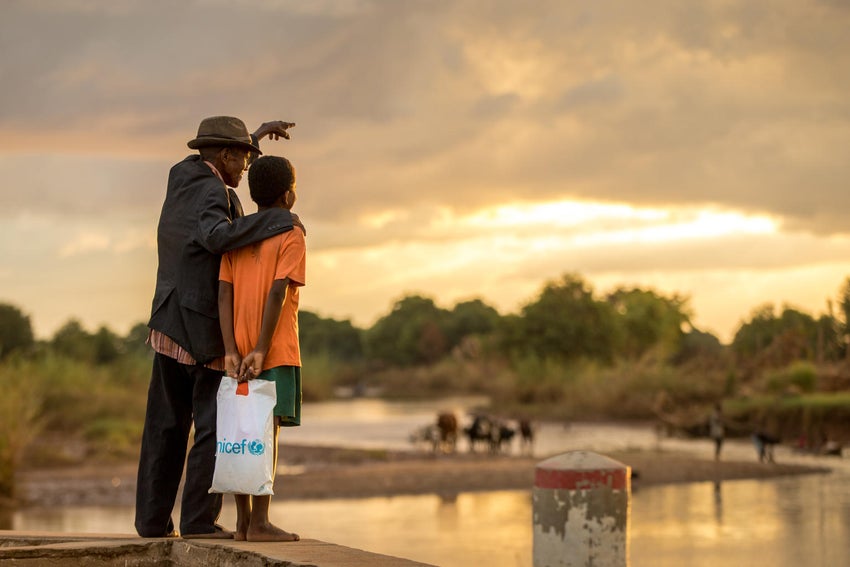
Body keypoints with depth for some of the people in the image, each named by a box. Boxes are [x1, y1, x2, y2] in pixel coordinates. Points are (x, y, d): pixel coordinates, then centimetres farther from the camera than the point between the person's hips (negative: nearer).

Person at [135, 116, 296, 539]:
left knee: (166, 426, 8)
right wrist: (276, 219, -30)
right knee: (215, 427, -3)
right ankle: (199, 519, -7)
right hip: (209, 329, -8)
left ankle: (153, 518, 6)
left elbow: (209, 166, 34)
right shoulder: (216, 195, -15)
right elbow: (217, 237, -36)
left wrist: (252, 136, 32)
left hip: (169, 323, 8)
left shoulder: (180, 173, 10)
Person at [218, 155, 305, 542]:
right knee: (267, 430, -7)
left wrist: (232, 351, -6)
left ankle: (244, 521, 10)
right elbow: (277, 293, -16)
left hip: (240, 352, 6)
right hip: (276, 350, -6)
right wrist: (261, 350, -17)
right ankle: (259, 523, -10)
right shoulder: (291, 236, -5)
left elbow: (224, 293, 0)